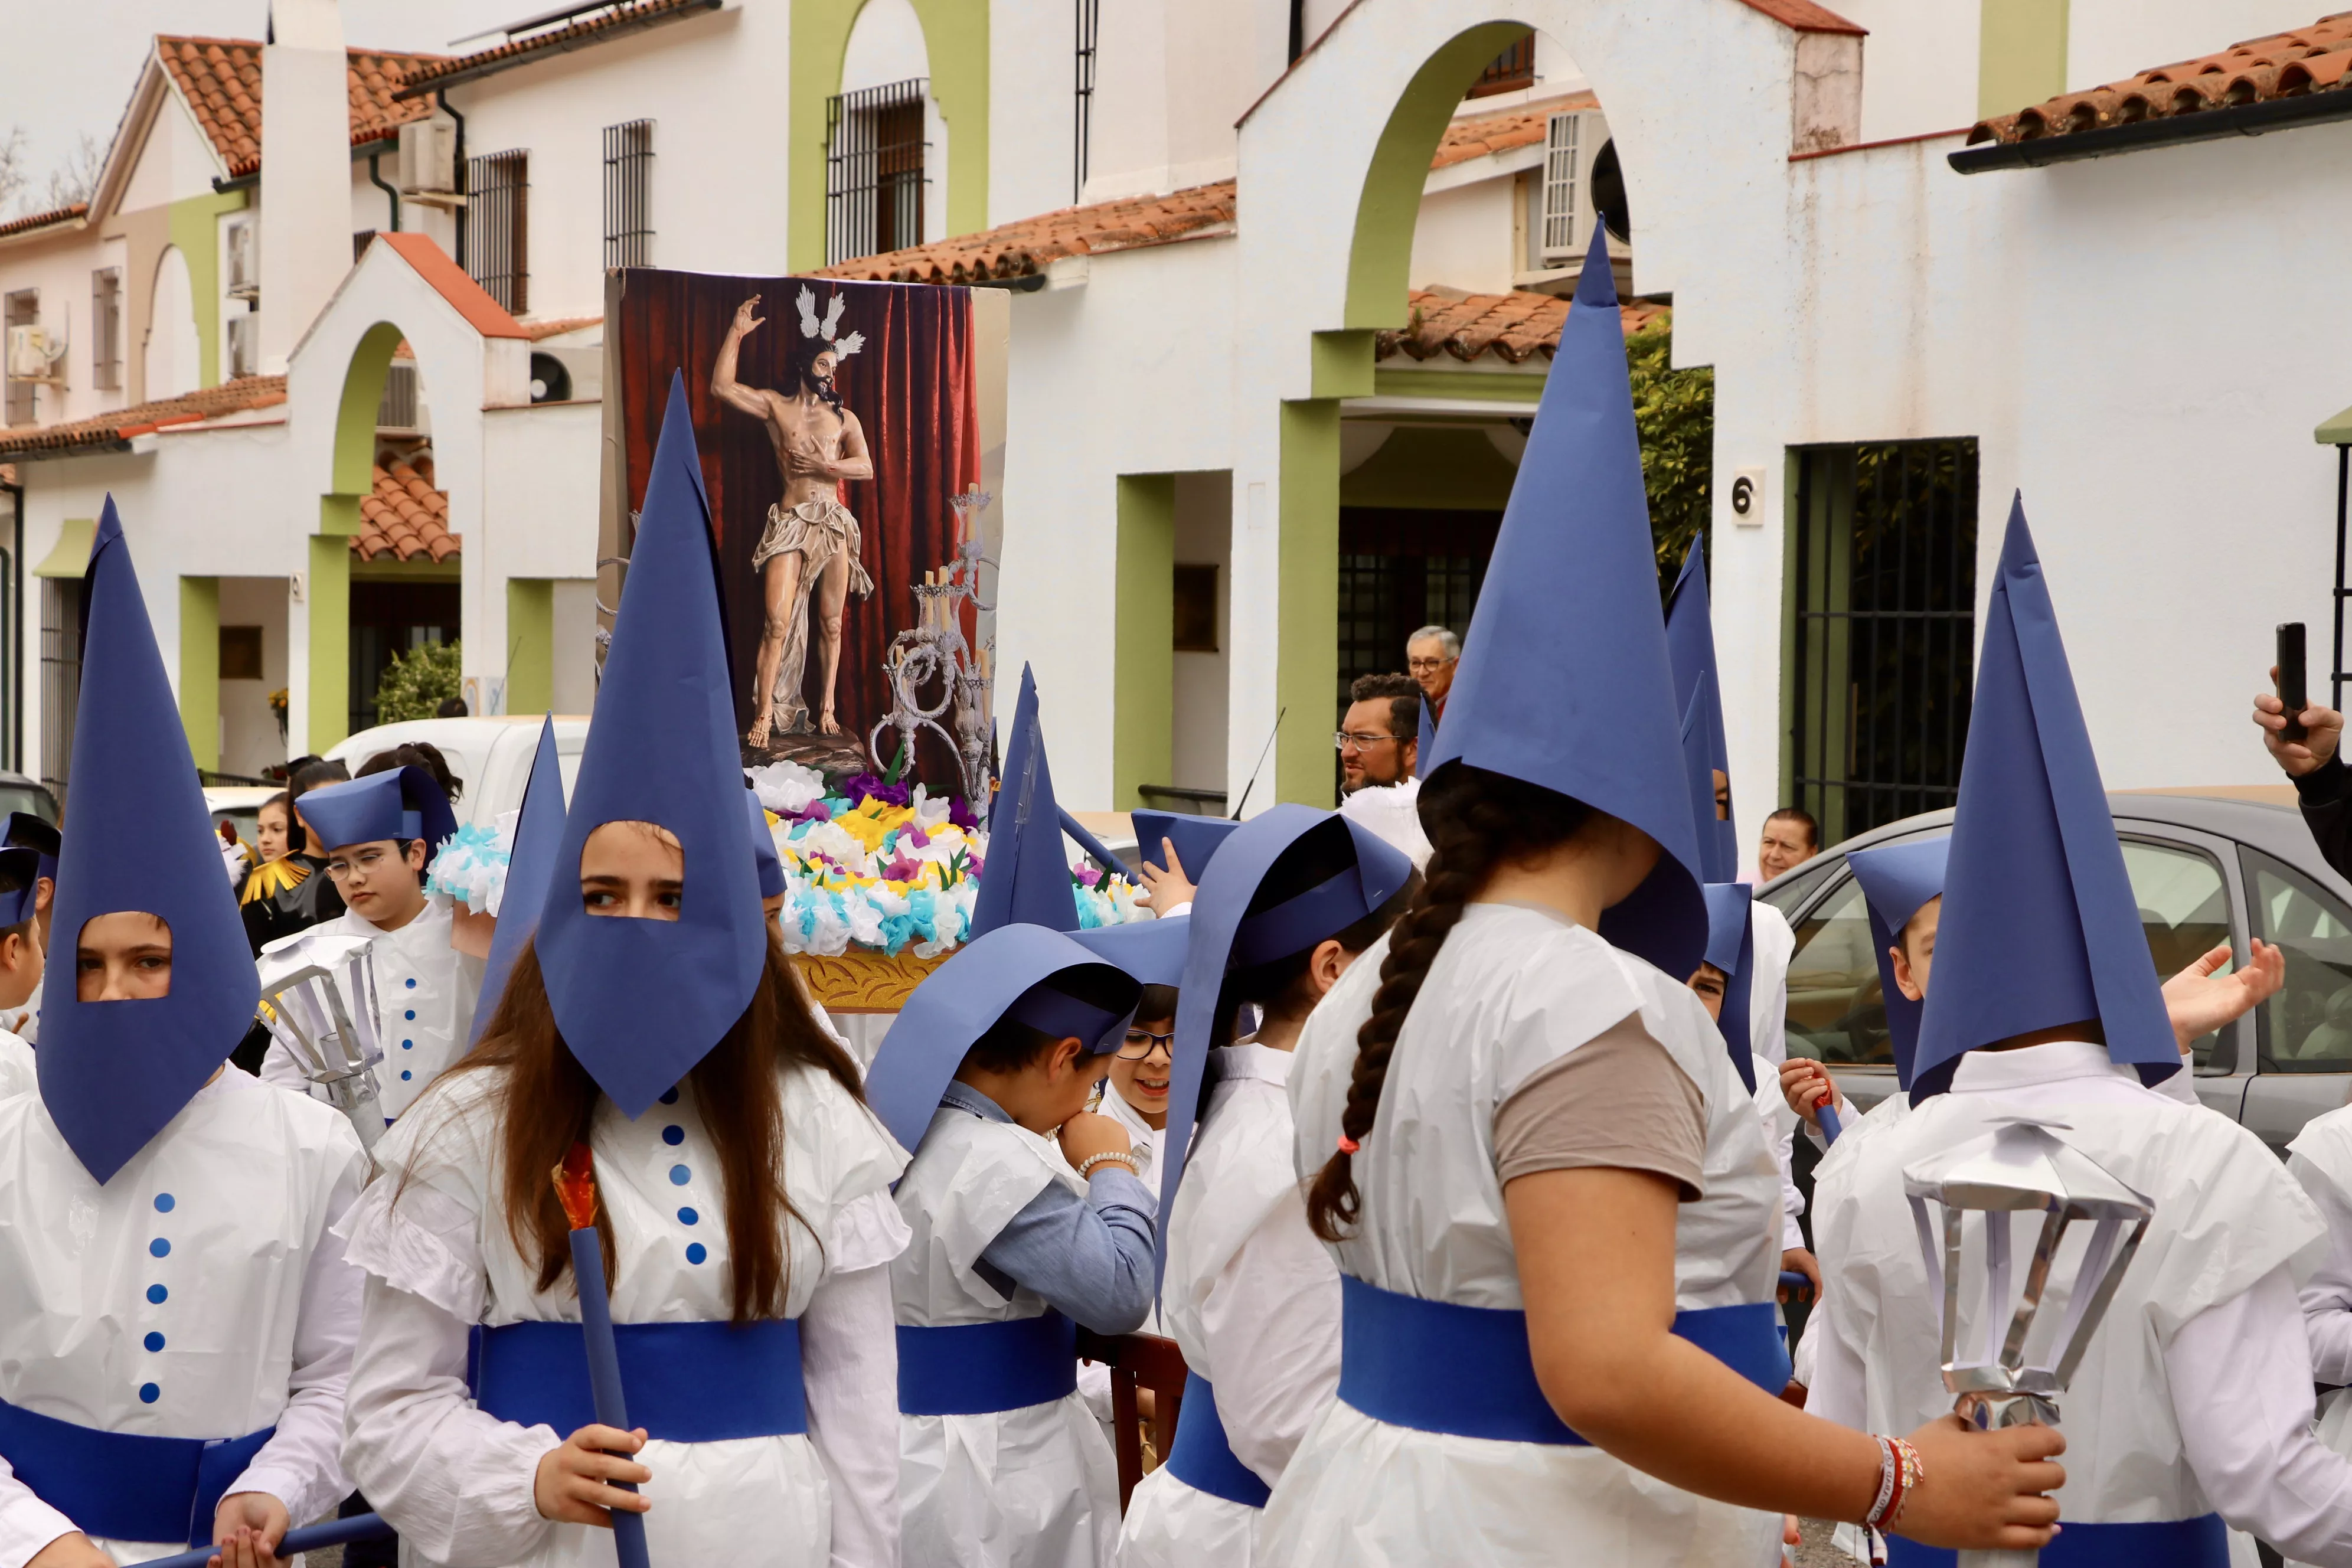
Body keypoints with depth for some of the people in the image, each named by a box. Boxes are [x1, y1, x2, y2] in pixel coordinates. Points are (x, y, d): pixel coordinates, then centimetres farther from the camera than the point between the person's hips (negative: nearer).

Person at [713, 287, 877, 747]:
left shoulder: (844, 417, 11)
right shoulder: (775, 406, 6)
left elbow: (866, 468, 0)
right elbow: (721, 386, -5)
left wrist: (821, 465, -10)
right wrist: (737, 332, -6)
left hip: (834, 523, 2)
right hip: (791, 522, -2)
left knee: (831, 622, 5)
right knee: (778, 622, -11)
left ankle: (826, 709, 13)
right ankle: (765, 717, -10)